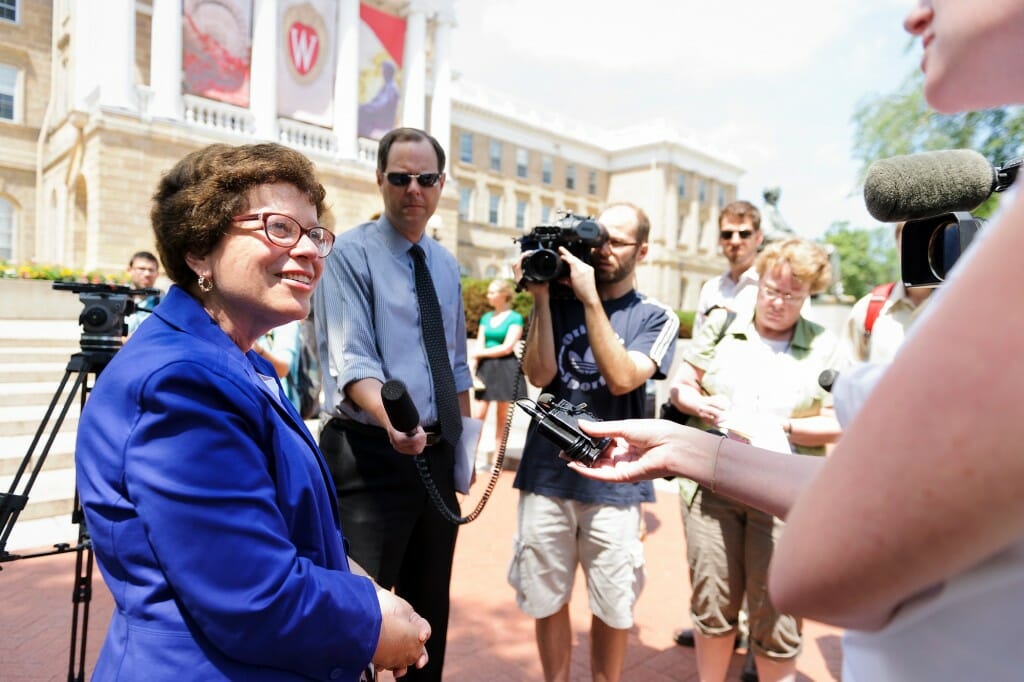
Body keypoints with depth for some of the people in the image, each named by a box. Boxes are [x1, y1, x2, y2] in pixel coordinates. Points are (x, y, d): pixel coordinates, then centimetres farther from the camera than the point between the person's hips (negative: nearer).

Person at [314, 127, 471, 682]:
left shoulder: (446, 265, 10)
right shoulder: (351, 254, -10)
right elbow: (350, 361, -22)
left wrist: (464, 444, 13)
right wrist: (392, 422, -39)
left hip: (437, 453, 7)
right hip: (371, 454, -6)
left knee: (430, 602, 21)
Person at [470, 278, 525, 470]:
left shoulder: (515, 318, -3)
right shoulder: (486, 317, 13)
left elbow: (507, 347, -11)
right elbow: (479, 346, 9)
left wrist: (480, 353, -6)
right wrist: (471, 367, -4)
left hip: (506, 368, -4)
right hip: (486, 368, 4)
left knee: (502, 416, 4)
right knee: (478, 414, -3)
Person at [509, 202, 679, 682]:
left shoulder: (656, 317, 1)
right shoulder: (559, 303, 5)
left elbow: (622, 379, -16)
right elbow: (540, 375, -8)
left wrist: (591, 299, -17)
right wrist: (540, 297, -12)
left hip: (613, 482, -1)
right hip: (546, 475, 2)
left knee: (613, 607, 12)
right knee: (547, 599, 14)